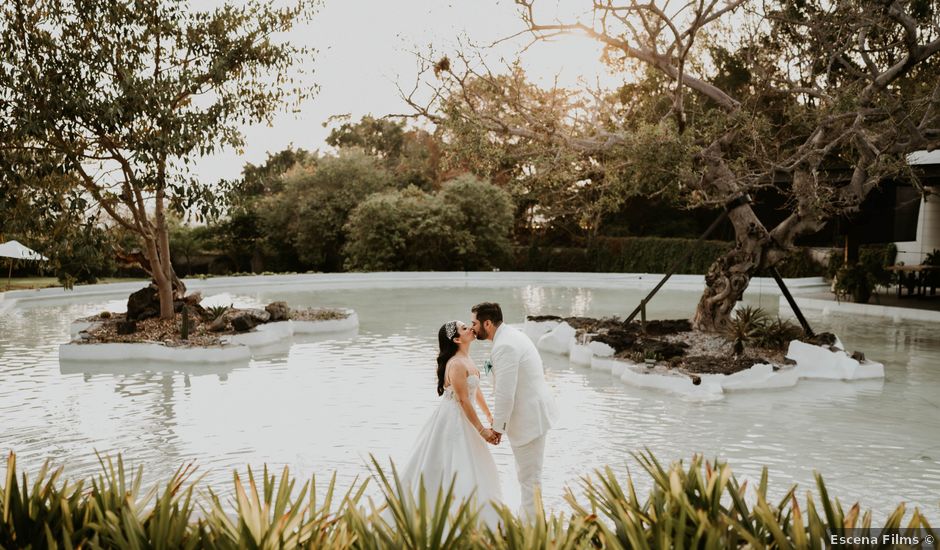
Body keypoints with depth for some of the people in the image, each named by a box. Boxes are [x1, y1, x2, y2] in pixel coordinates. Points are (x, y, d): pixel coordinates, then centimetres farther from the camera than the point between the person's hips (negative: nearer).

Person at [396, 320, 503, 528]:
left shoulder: (466, 359, 7)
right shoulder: (456, 364, -23)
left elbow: (476, 389, 17)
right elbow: (464, 401, -21)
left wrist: (489, 414, 22)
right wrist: (482, 430, -15)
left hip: (462, 419, 10)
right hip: (452, 420, -10)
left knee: (475, 467, 18)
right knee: (454, 470, -1)